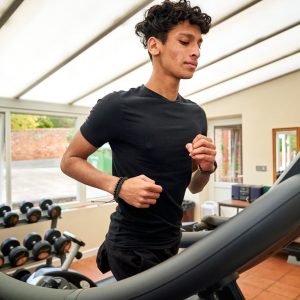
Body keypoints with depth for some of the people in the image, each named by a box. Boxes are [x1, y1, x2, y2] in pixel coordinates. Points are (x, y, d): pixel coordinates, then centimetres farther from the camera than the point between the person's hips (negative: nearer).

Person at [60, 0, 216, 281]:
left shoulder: (196, 114, 1)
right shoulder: (118, 106, -17)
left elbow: (193, 187, 9)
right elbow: (70, 160, -8)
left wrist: (206, 168, -12)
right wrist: (118, 185, -23)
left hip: (171, 242, 7)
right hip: (132, 248, -6)